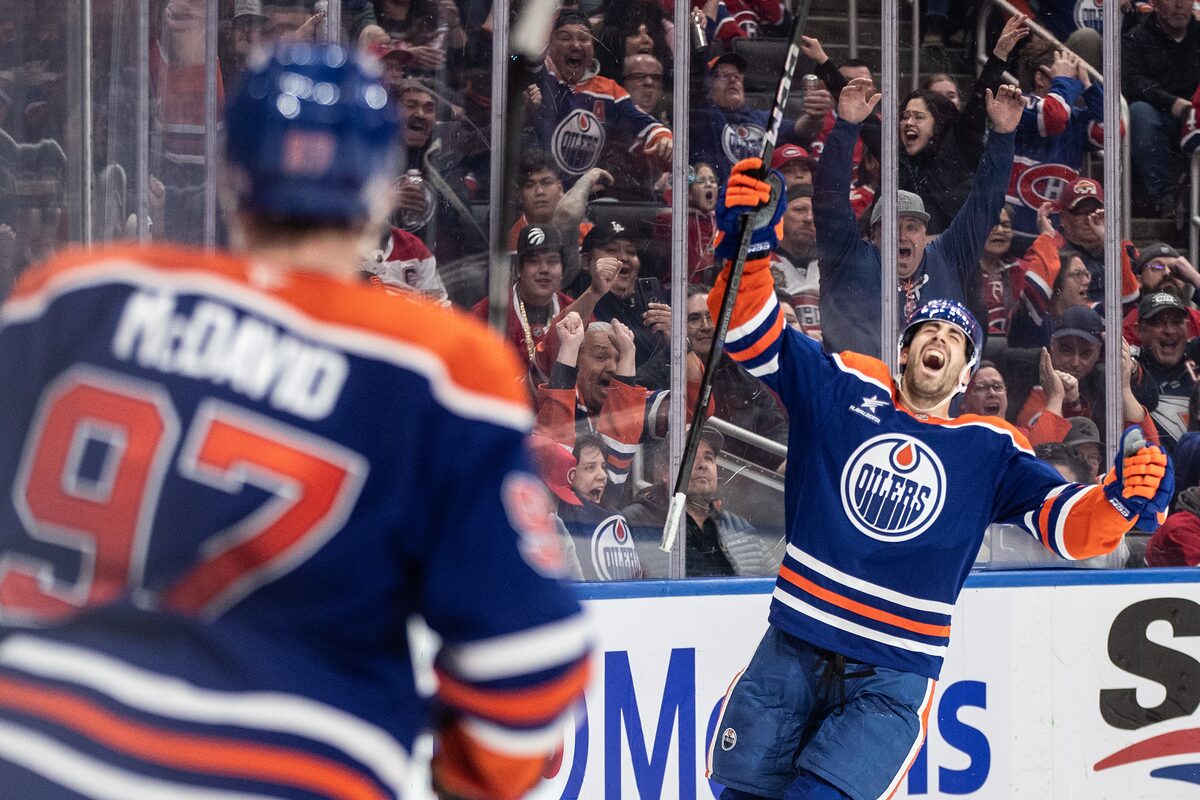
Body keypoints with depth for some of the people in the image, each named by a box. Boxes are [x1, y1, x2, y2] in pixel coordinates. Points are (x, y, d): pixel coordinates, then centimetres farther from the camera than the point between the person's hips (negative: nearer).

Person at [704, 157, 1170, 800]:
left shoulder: (990, 450, 5)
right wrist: (750, 249, -21)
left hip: (894, 676, -1)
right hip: (794, 648, 2)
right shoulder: (842, 391, 5)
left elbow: (1069, 523, -4)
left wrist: (1120, 499, -26)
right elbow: (753, 335, -3)